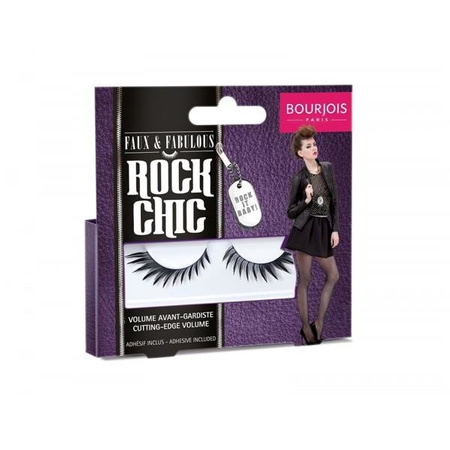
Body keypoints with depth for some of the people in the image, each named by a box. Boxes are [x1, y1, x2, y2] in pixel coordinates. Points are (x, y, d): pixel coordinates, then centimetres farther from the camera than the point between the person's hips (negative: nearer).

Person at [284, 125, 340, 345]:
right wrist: (306, 200, -18)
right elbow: (291, 213, 0)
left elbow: (334, 201, 8)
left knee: (333, 276, 6)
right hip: (304, 230, -5)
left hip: (323, 229, 5)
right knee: (305, 279, 1)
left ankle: (319, 322, 17)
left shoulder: (328, 168, 5)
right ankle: (305, 326, 12)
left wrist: (335, 229, 2)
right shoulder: (299, 178, -5)